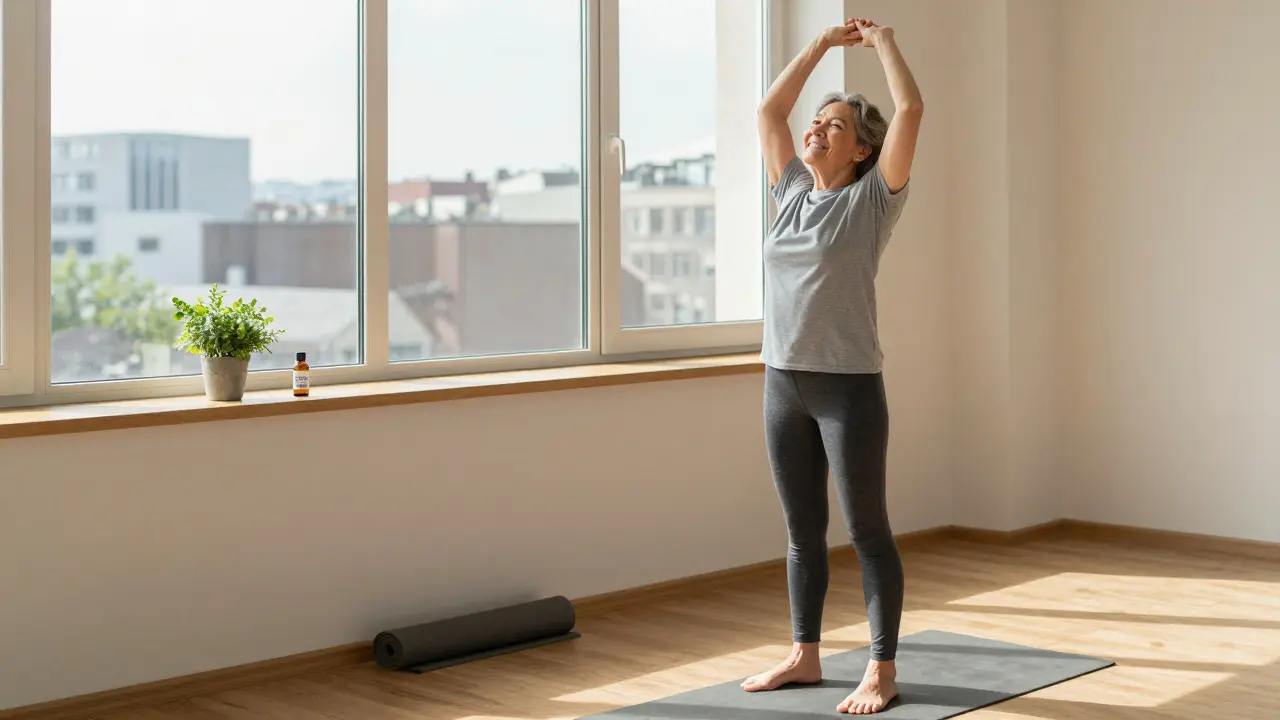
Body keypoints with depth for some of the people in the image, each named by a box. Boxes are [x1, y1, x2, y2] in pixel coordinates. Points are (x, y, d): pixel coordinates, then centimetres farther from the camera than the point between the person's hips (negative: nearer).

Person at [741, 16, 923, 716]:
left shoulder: (872, 199, -3)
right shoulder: (792, 193, 12)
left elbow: (911, 110, -12)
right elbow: (769, 111, 19)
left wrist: (883, 41, 1)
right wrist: (822, 43, 19)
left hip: (849, 387, -6)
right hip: (783, 383, 6)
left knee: (867, 531, 1)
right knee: (802, 532, 13)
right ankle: (804, 655, 24)